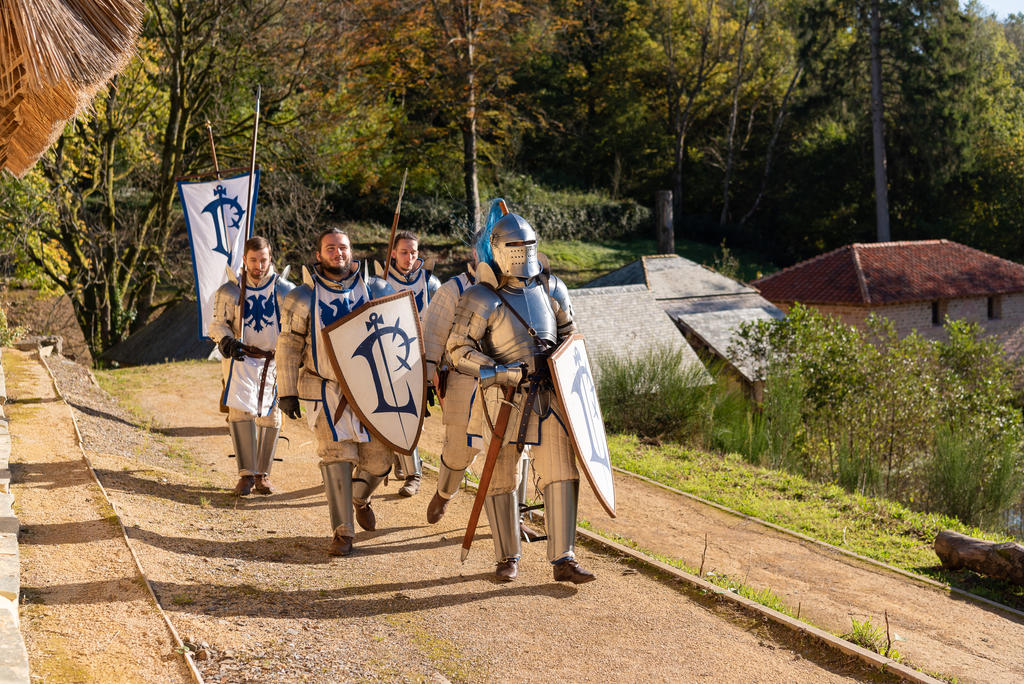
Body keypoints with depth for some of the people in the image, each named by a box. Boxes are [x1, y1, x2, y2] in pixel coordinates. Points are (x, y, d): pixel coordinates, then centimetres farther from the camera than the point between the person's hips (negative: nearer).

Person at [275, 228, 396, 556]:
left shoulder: (375, 290, 2)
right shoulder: (304, 297, -2)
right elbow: (288, 347, 2)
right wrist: (287, 392, -2)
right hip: (327, 391, -2)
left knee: (379, 458, 2)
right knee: (336, 456, -7)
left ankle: (360, 498, 36)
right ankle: (343, 532, 3)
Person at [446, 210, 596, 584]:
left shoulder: (544, 290, 12)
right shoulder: (481, 299, -6)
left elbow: (567, 330, 28)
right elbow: (459, 350, -11)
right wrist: (507, 373, -19)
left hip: (548, 398, 4)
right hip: (504, 399, -4)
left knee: (561, 475, -3)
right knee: (501, 480, 6)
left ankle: (563, 559, 1)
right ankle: (507, 558, 21)